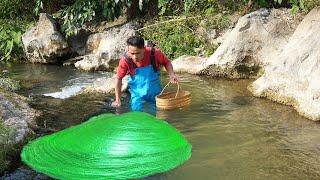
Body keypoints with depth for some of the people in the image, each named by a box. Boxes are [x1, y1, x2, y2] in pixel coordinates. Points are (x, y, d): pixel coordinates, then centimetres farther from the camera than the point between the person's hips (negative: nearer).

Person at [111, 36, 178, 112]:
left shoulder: (154, 53, -24)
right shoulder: (125, 60, -25)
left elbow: (167, 63, -3)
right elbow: (118, 79, -11)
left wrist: (171, 75, -21)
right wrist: (118, 100, -9)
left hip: (155, 92, 1)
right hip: (137, 94, -1)